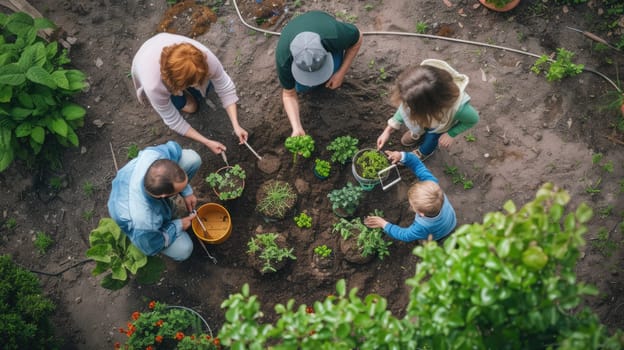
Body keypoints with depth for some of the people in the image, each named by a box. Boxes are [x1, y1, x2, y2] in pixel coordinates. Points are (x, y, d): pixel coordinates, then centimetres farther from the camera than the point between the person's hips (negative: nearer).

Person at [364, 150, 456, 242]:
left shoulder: (423, 227, -49)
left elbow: (405, 235, -28)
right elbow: (418, 166, -38)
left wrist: (384, 224, -23)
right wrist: (402, 156, -50)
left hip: (439, 237, -4)